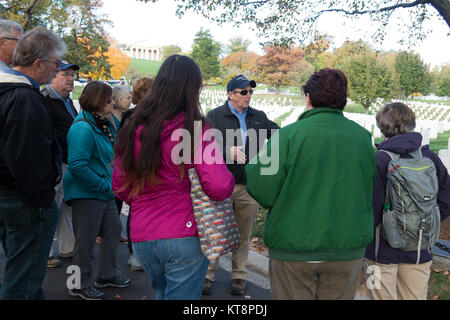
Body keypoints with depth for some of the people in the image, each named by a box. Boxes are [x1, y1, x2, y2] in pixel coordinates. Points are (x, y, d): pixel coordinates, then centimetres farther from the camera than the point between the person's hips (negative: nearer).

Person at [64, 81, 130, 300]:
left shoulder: (104, 124, 9)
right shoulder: (83, 128, -21)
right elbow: (77, 165, -27)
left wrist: (111, 183, 12)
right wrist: (103, 185, -22)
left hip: (105, 191, 10)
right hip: (86, 194, -10)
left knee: (113, 229, 18)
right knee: (85, 240, 4)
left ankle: (107, 275, 36)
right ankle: (81, 285, 22)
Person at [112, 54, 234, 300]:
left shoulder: (133, 128, 2)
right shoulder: (194, 129, -13)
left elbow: (119, 186, 9)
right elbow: (220, 187, -19)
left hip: (141, 238, 5)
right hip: (185, 237, -5)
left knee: (162, 293, 27)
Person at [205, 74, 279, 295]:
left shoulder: (259, 117, 12)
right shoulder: (215, 116, 0)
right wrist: (227, 151, -29)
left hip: (249, 185, 3)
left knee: (243, 234, 12)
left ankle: (238, 276, 26)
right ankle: (208, 274, 22)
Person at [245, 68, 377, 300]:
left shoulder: (289, 135, -14)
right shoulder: (363, 137, -2)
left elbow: (262, 192, -14)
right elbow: (371, 189, 6)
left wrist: (250, 165, 4)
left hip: (293, 248, -3)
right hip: (348, 248, 4)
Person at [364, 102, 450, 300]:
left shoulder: (378, 160, -17)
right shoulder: (430, 158, -1)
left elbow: (371, 209, -19)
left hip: (383, 251, -4)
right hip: (420, 252, 4)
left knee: (384, 296, 10)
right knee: (416, 297, 19)